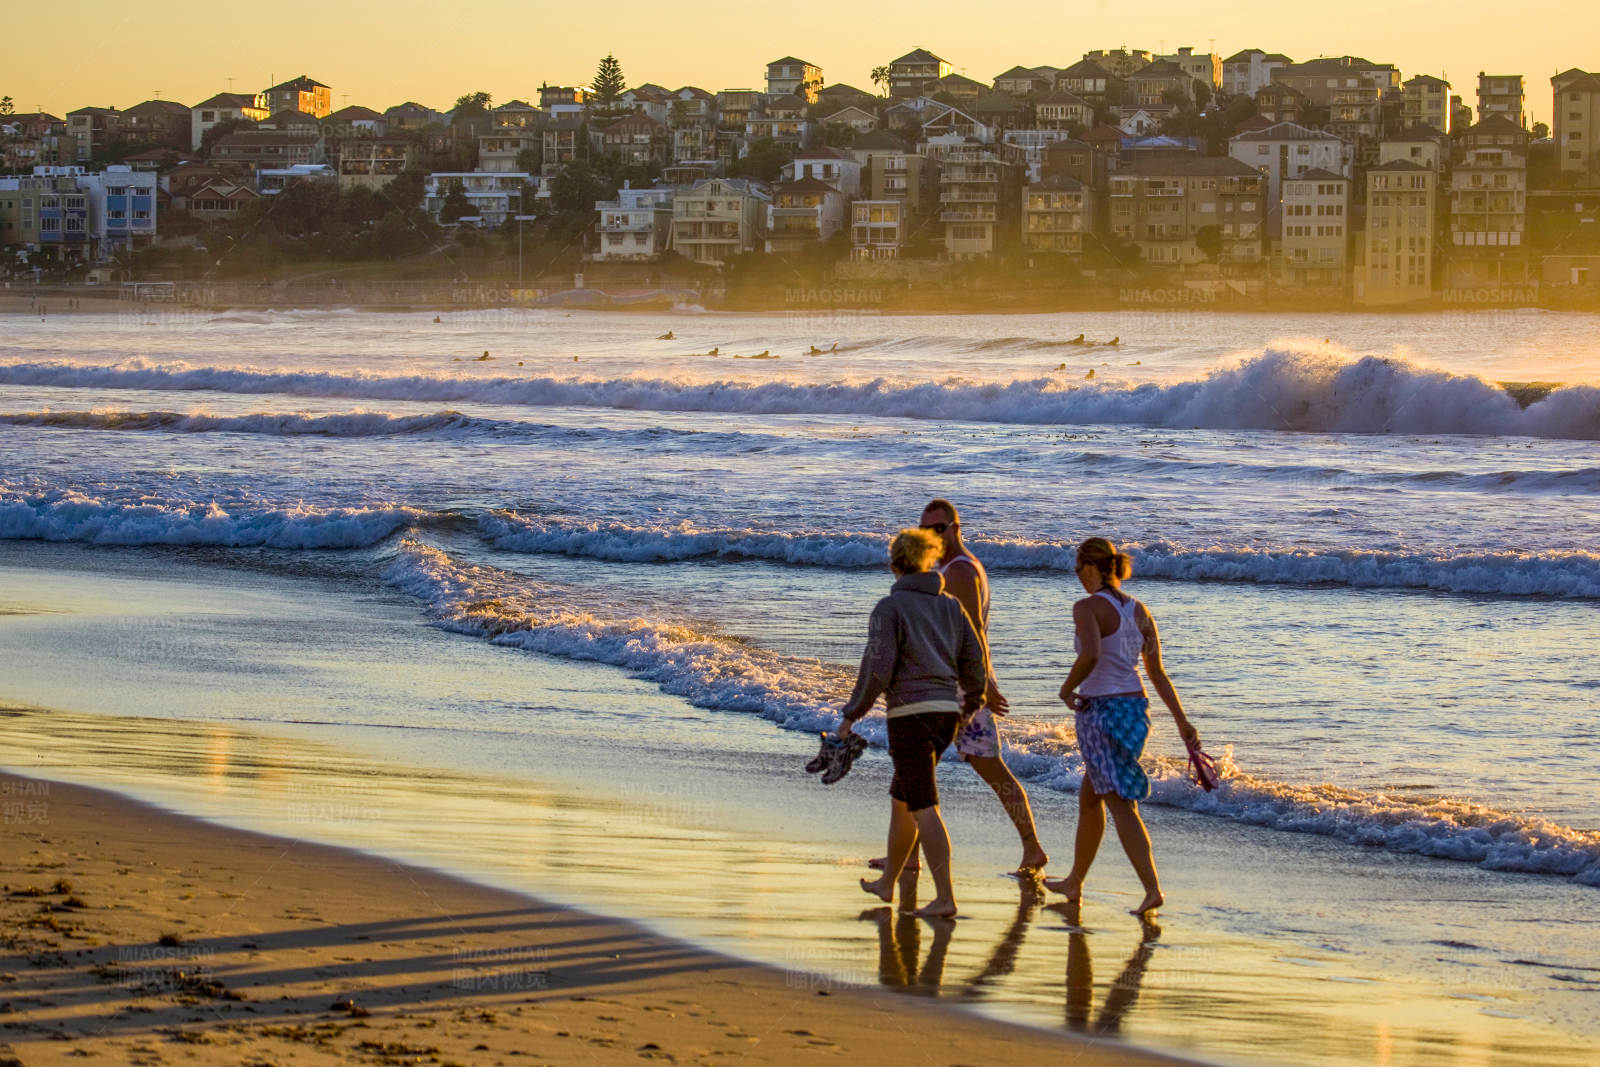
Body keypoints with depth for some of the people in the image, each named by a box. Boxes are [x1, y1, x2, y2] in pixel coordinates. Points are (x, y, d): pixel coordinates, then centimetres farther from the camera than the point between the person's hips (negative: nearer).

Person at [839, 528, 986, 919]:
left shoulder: (890, 607, -7)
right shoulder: (951, 606, 10)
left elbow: (878, 666, -14)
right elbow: (974, 661, 11)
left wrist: (852, 714, -6)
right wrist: (972, 703, 29)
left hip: (911, 713, -7)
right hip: (947, 712, 7)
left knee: (923, 809, -7)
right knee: (902, 797, 22)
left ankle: (945, 898, -14)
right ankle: (888, 883, 33)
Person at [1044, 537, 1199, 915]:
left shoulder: (1087, 608, -13)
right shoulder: (1139, 611, 8)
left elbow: (1090, 655, -30)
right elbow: (1158, 673, 7)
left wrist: (1067, 688, -12)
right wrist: (1181, 720, 7)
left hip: (1100, 711, -7)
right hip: (1135, 708, 7)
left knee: (1121, 806, -5)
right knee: (1089, 798, 20)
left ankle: (1153, 890, -15)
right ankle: (1075, 882, 27)